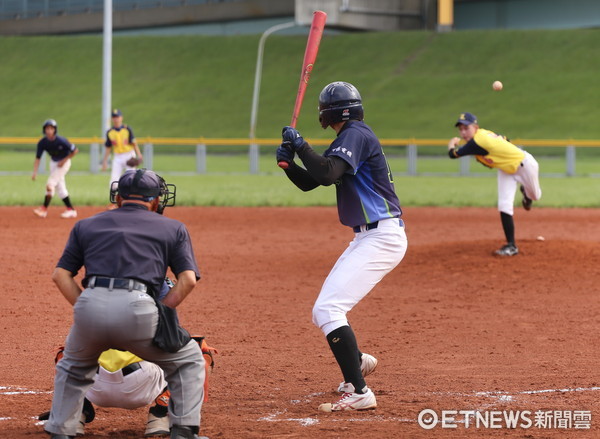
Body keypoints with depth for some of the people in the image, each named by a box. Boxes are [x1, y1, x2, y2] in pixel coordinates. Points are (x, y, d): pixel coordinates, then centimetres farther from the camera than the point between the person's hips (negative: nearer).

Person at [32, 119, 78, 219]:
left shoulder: (61, 141, -27)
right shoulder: (42, 142, -14)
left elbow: (75, 150, -17)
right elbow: (37, 158, -11)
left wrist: (64, 160, -17)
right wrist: (35, 172, -22)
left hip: (64, 162, -6)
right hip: (53, 163, 6)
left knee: (50, 184, -15)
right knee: (60, 187, 7)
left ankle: (44, 209, -11)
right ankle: (71, 210, 15)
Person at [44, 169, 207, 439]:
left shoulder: (87, 225, 27)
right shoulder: (173, 228, 22)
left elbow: (60, 274, 17)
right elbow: (188, 278, 8)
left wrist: (88, 312, 13)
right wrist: (158, 314, 9)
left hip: (90, 306, 2)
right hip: (137, 307, -2)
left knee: (73, 368, 32)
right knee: (188, 361, 21)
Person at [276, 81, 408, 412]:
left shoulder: (356, 135, -12)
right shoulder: (347, 139, 18)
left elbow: (327, 174, -29)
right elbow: (309, 182, 21)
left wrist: (300, 145, -15)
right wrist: (288, 162, 2)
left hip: (381, 238, -10)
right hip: (367, 238, 10)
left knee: (327, 309, -20)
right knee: (323, 312, 18)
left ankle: (359, 392, -21)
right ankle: (358, 361, 41)